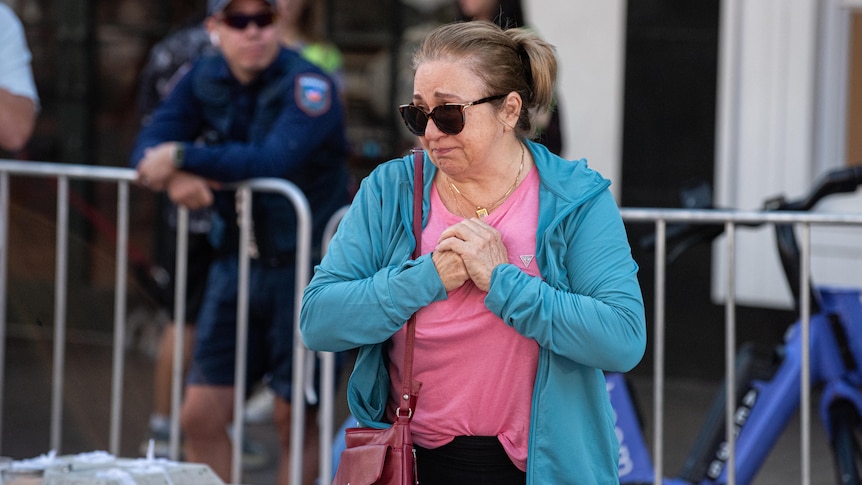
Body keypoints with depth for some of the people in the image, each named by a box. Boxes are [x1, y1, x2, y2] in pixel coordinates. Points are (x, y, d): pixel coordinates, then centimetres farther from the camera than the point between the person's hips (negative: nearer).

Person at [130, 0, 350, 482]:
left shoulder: (309, 86, -17)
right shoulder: (205, 79, 4)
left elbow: (275, 160, -32)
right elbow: (149, 146, -1)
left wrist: (183, 156, -28)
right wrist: (177, 177, -24)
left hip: (306, 266, -6)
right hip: (237, 260, 6)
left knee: (295, 420, 3)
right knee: (201, 417, 4)